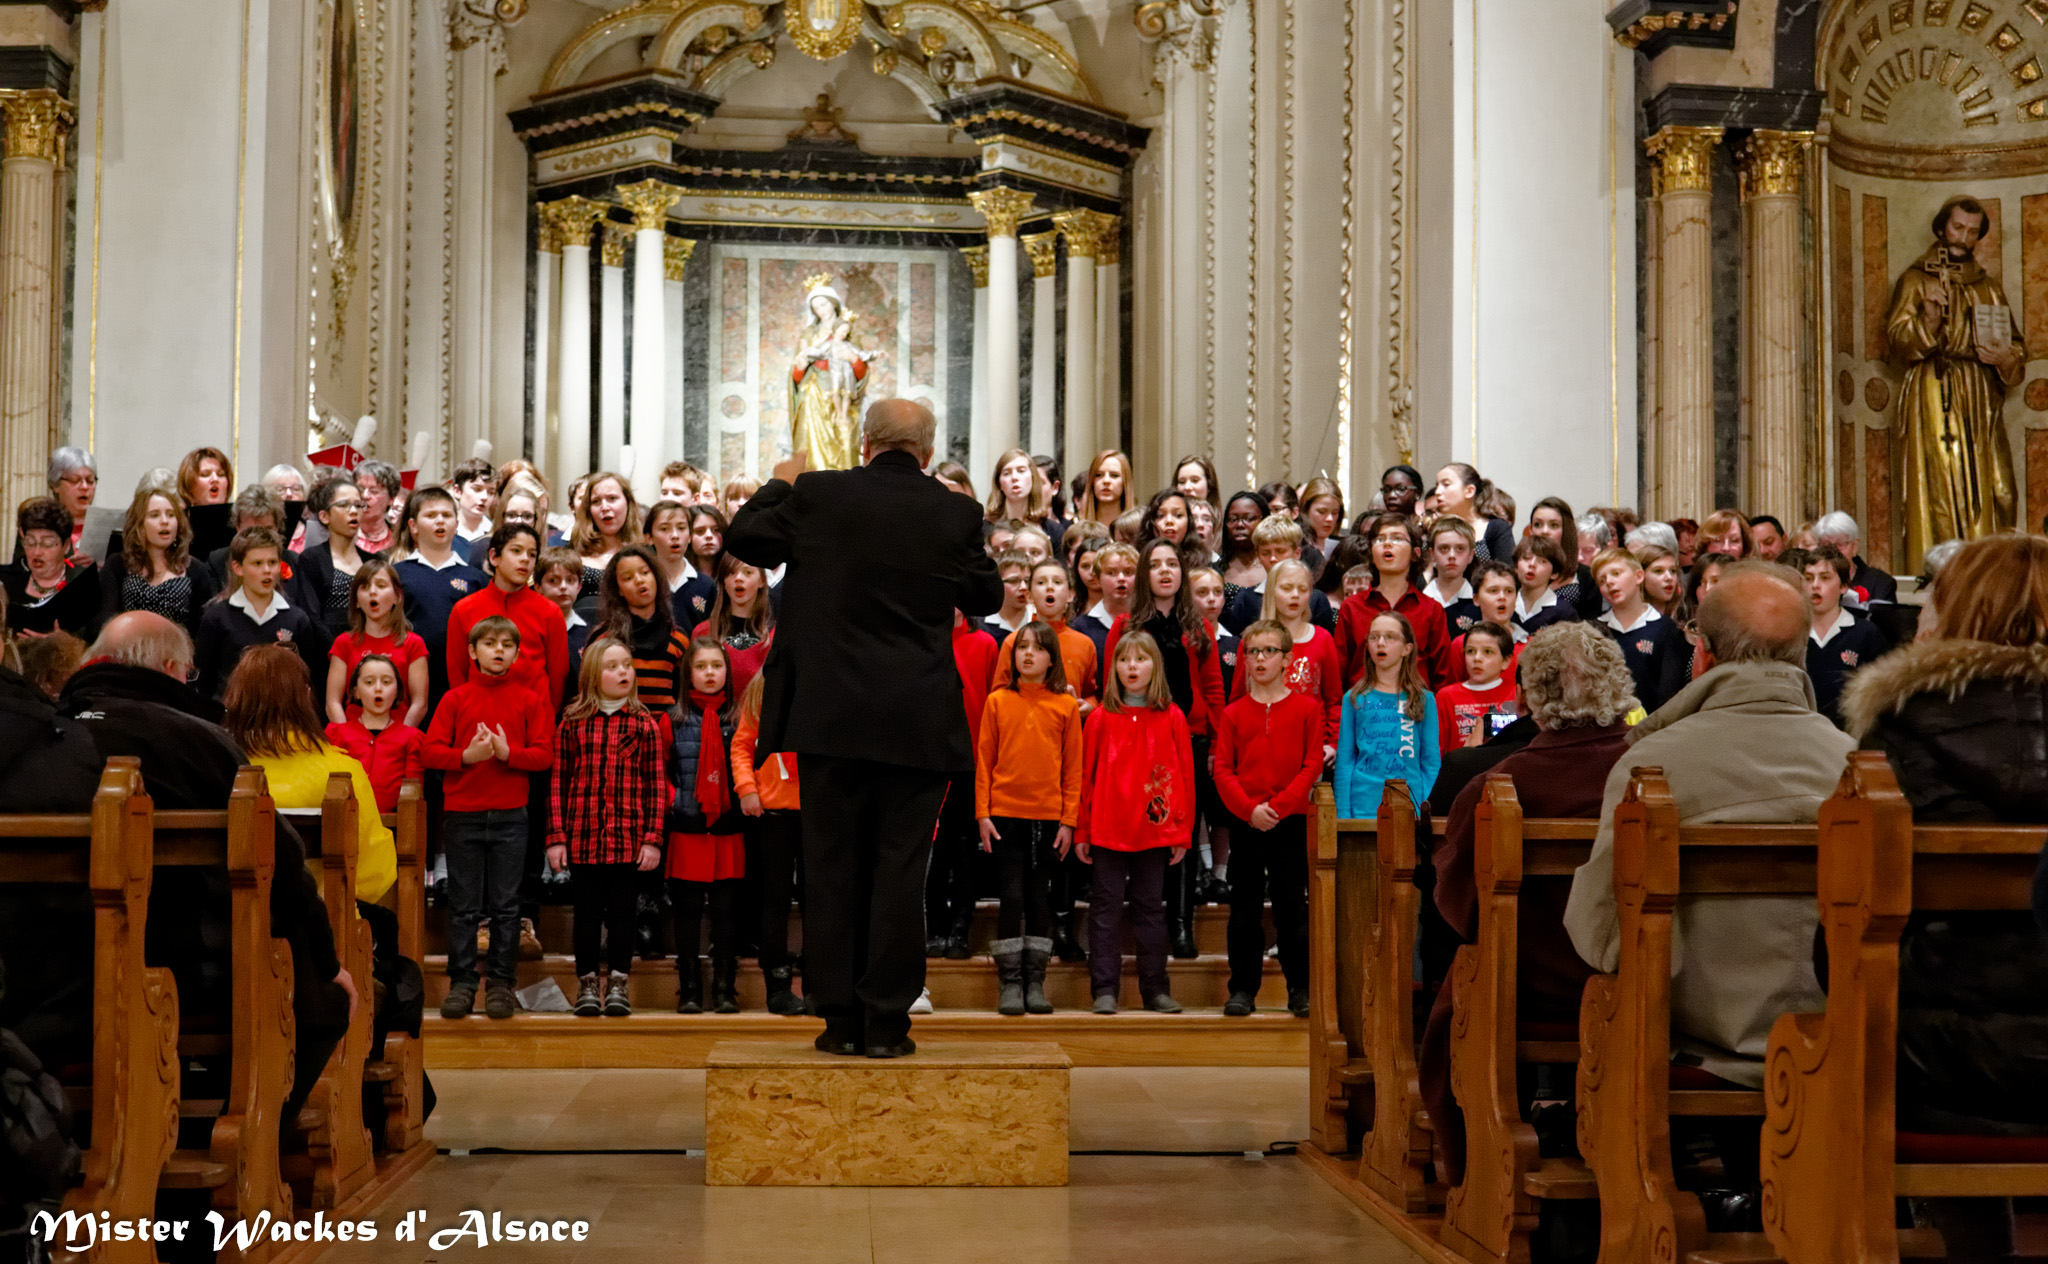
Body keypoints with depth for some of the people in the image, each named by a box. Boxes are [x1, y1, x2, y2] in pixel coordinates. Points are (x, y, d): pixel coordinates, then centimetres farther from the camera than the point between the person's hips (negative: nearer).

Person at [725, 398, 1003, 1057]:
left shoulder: (818, 493, -4)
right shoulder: (956, 513, -2)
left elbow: (744, 539, 11)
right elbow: (986, 596, 12)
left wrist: (779, 485, 27)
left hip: (831, 714, 0)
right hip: (918, 723, 0)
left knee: (832, 862, 8)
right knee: (899, 865, 5)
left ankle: (840, 1017, 11)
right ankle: (886, 1021, 6)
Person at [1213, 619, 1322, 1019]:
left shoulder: (1306, 709, 3)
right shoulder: (1233, 713, 7)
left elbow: (1312, 765, -3)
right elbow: (1223, 769, 2)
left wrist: (1279, 805, -13)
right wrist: (1249, 808, -13)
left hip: (1291, 820, -1)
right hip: (1244, 822, 1)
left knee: (1292, 904, 2)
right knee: (1244, 907, 5)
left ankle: (1300, 989, 11)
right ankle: (1243, 988, 11)